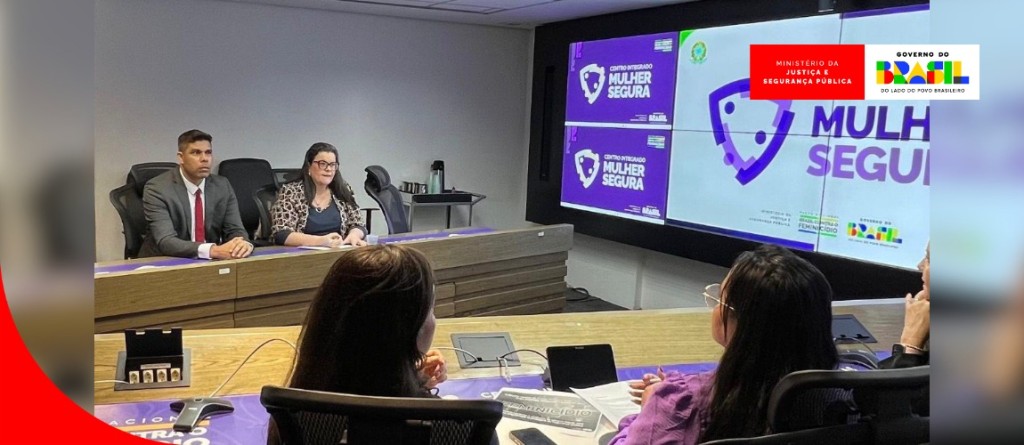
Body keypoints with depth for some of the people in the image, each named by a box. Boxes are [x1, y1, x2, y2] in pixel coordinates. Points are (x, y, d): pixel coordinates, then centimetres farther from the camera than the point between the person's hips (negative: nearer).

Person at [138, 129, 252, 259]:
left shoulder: (222, 186, 2)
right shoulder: (157, 189, -11)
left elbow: (235, 230, 0)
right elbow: (165, 241, -22)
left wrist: (244, 243, -25)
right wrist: (213, 250, -37)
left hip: (209, 264, 4)